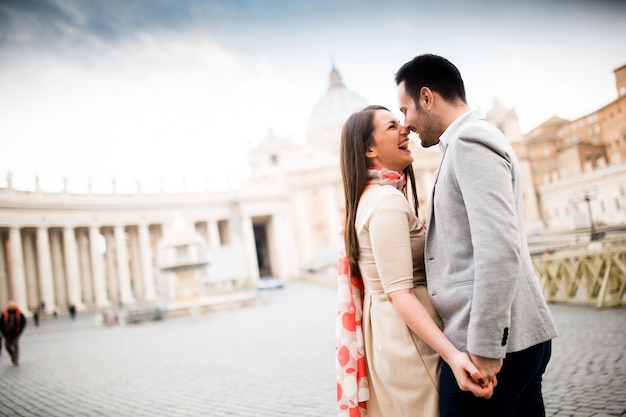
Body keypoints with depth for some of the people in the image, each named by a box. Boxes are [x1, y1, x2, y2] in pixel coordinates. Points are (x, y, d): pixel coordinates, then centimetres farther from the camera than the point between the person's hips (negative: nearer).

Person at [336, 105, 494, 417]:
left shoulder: (368, 198, 11)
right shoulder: (388, 200, -19)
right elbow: (399, 293, -25)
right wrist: (453, 355, -33)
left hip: (384, 332, 10)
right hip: (408, 338, -10)